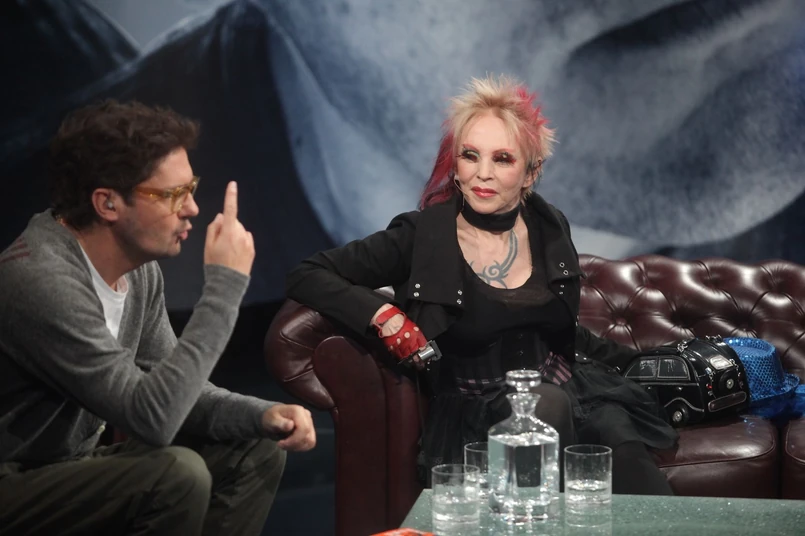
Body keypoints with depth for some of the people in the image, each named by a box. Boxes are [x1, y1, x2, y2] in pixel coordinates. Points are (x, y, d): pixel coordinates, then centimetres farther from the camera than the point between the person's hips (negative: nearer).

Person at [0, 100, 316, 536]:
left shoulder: (140, 266, 1)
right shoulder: (43, 282, -28)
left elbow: (170, 391, 7)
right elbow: (152, 417, -30)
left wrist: (263, 414, -12)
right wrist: (225, 284, -26)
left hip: (77, 463, 9)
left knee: (256, 451, 2)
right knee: (178, 474, -28)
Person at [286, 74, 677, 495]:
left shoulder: (551, 230, 9)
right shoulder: (421, 239, -4)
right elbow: (307, 276, -2)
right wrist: (384, 315, -15)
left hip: (569, 393, 3)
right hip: (475, 412, -3)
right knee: (548, 403, -36)